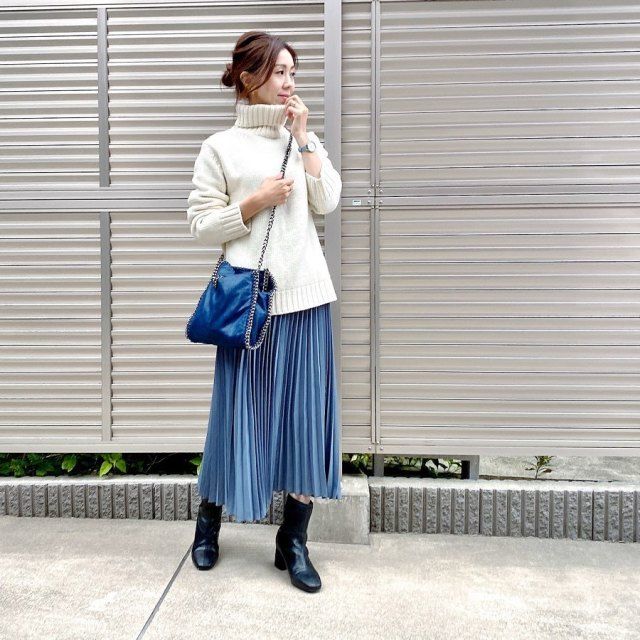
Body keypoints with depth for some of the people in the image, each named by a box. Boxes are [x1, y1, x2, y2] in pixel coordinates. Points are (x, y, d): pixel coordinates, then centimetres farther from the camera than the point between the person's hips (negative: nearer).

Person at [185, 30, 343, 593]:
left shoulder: (301, 140, 15)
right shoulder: (222, 147, 2)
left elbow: (327, 202, 1)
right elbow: (202, 225, 0)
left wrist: (305, 137, -1)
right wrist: (255, 201, -11)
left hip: (306, 298, 4)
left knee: (306, 415, 4)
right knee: (242, 410, 5)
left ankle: (293, 542, 18)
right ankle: (209, 519, 31)